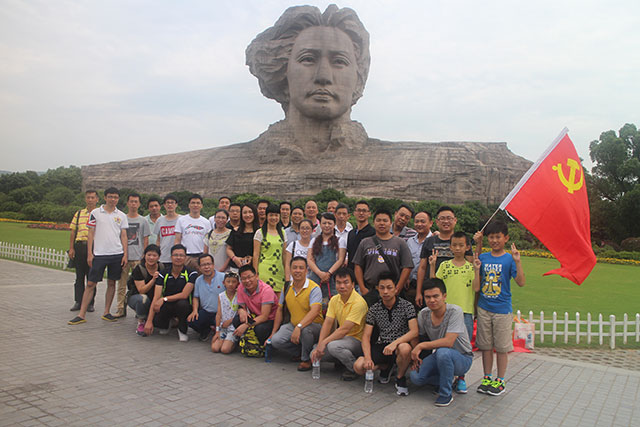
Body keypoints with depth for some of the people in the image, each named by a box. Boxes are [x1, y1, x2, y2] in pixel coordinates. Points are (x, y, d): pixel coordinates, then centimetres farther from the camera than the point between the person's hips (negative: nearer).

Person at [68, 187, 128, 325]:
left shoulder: (121, 215, 8)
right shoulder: (95, 213, 2)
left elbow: (124, 236, 9)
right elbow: (91, 234, 2)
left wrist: (125, 254, 2)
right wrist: (89, 254, -3)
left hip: (117, 254, 2)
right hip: (99, 254, -2)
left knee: (111, 283, 8)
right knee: (91, 284, -1)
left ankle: (106, 312, 18)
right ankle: (81, 315, 5)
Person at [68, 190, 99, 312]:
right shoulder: (79, 213, 12)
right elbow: (73, 232, 11)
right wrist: (71, 248, 4)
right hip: (79, 246, 3)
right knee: (79, 276, 8)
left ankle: (90, 303, 12)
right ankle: (78, 301, 16)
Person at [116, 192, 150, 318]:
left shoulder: (143, 221, 7)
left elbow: (145, 240, 6)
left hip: (138, 257, -1)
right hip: (123, 256, 1)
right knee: (122, 284, 3)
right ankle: (121, 309, 11)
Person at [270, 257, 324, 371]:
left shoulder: (314, 288, -16)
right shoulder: (287, 288, 4)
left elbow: (315, 311, -30)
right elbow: (280, 310, 13)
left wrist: (299, 327, -41)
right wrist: (273, 332, 10)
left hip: (314, 326, -5)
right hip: (293, 325, 5)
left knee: (305, 329, -39)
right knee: (276, 340, -19)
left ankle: (306, 359, -10)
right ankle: (300, 352, 7)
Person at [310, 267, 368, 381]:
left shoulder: (359, 302, -22)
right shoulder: (334, 299, 2)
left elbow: (345, 329, -26)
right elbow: (327, 323, -3)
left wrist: (324, 342, -25)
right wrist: (319, 346, -15)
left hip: (358, 339, -8)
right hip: (343, 337, 8)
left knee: (333, 346, -34)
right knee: (314, 354, -4)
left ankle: (355, 368, -9)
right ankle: (343, 359, 15)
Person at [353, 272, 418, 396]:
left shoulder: (407, 306, -6)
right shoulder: (374, 309, 3)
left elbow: (414, 332, -17)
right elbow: (366, 336, -1)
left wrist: (395, 343, -32)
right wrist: (368, 357, -18)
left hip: (401, 344, -3)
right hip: (381, 346, 3)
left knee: (405, 349, -39)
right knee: (359, 367, -19)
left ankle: (400, 378, -6)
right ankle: (385, 366, 14)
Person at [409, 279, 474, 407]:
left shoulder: (455, 311, -24)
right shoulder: (423, 314, -8)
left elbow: (448, 342, -31)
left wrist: (421, 346, -26)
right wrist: (415, 356, -8)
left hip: (462, 358, -5)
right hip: (439, 356, 5)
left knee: (443, 352, -38)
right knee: (415, 377, -17)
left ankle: (446, 394, -14)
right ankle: (447, 379, 12)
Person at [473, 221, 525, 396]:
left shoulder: (509, 258, -4)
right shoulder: (482, 258, 4)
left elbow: (521, 282, -16)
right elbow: (476, 288, 2)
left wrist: (518, 261, -25)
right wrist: (477, 269, -11)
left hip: (502, 309, -3)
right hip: (483, 308, 3)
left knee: (501, 347, 6)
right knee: (486, 346, 11)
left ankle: (500, 380, 20)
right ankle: (487, 378, 24)